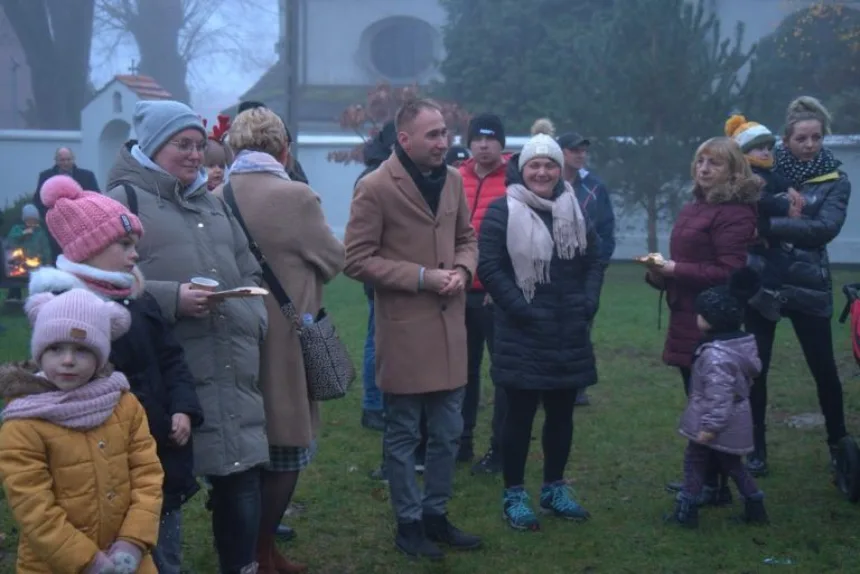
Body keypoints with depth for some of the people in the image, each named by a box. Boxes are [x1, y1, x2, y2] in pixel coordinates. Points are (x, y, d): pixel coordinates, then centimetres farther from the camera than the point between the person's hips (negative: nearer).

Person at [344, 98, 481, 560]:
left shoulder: (453, 179, 6)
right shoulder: (375, 187, -12)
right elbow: (357, 261, -12)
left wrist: (462, 269, -4)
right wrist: (422, 277, -16)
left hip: (449, 324, 6)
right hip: (404, 329, -6)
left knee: (448, 433, 13)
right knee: (404, 435, 7)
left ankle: (435, 514, 29)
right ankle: (408, 523, 21)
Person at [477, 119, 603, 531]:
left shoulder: (574, 210, 9)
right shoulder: (503, 211, -8)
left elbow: (593, 262, 14)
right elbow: (489, 267, -12)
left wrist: (588, 303, 0)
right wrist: (519, 308, -16)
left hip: (569, 334, 5)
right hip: (523, 334, -5)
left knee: (561, 413, 13)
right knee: (520, 414, 2)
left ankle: (554, 488, 28)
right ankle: (514, 495, 14)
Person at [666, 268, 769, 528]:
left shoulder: (715, 355, -28)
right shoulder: (742, 343, 2)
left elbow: (719, 396, -29)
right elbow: (750, 375, 14)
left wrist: (710, 427, -24)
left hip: (716, 423, -9)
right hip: (734, 422, 9)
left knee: (694, 461, 7)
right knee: (730, 462, 22)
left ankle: (686, 511, 15)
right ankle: (755, 506, 25)